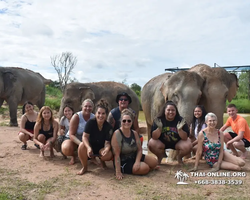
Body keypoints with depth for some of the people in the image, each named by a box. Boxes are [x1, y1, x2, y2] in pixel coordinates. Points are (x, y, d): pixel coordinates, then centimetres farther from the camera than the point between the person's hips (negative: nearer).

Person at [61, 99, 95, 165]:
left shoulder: (94, 118, -9)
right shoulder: (76, 117, -19)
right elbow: (71, 135, -22)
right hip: (73, 139, -3)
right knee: (66, 149, -35)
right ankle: (74, 155, 3)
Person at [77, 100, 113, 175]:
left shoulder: (109, 127, -14)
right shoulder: (90, 122, -16)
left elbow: (107, 142, -16)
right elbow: (85, 136, -20)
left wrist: (107, 149, -40)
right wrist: (88, 148, -38)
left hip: (101, 148, 1)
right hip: (90, 146, 0)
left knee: (109, 155, -31)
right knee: (82, 145, -35)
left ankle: (101, 159, 11)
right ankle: (84, 167, -9)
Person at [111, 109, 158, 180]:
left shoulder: (134, 133, 0)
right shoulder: (117, 134, -21)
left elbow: (139, 150, 1)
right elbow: (116, 154, -24)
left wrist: (137, 162, -18)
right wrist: (118, 172, -26)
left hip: (134, 157, 7)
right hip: (123, 162, -7)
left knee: (154, 162, 2)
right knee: (145, 169, -22)